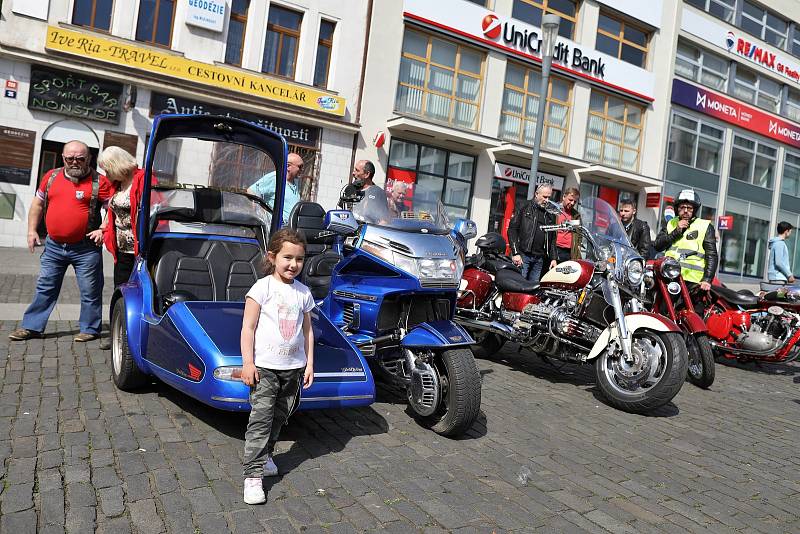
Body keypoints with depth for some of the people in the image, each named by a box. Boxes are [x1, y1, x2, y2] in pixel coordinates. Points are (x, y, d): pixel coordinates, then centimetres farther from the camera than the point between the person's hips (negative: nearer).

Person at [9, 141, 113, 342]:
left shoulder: (100, 182, -6)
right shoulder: (51, 176, 9)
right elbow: (37, 204, 18)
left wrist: (103, 229, -16)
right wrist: (32, 230, 12)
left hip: (85, 248, -4)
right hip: (53, 246, 5)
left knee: (90, 292, 3)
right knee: (44, 288, 13)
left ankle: (90, 329, 16)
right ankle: (32, 327, 23)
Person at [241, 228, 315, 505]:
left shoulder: (303, 292, 6)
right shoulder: (263, 287, -8)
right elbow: (248, 328, -8)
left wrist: (309, 363, 9)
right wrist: (248, 363, -12)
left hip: (293, 368, 5)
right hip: (265, 367, -5)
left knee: (279, 417, 16)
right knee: (261, 419, -7)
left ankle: (265, 454, 35)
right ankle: (253, 475, -2)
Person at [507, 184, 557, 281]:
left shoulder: (550, 215, 18)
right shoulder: (525, 207, 3)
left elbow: (552, 239, 20)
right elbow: (512, 229, -4)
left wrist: (553, 258, 9)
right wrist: (515, 252, -12)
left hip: (539, 259, 5)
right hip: (523, 255, -4)